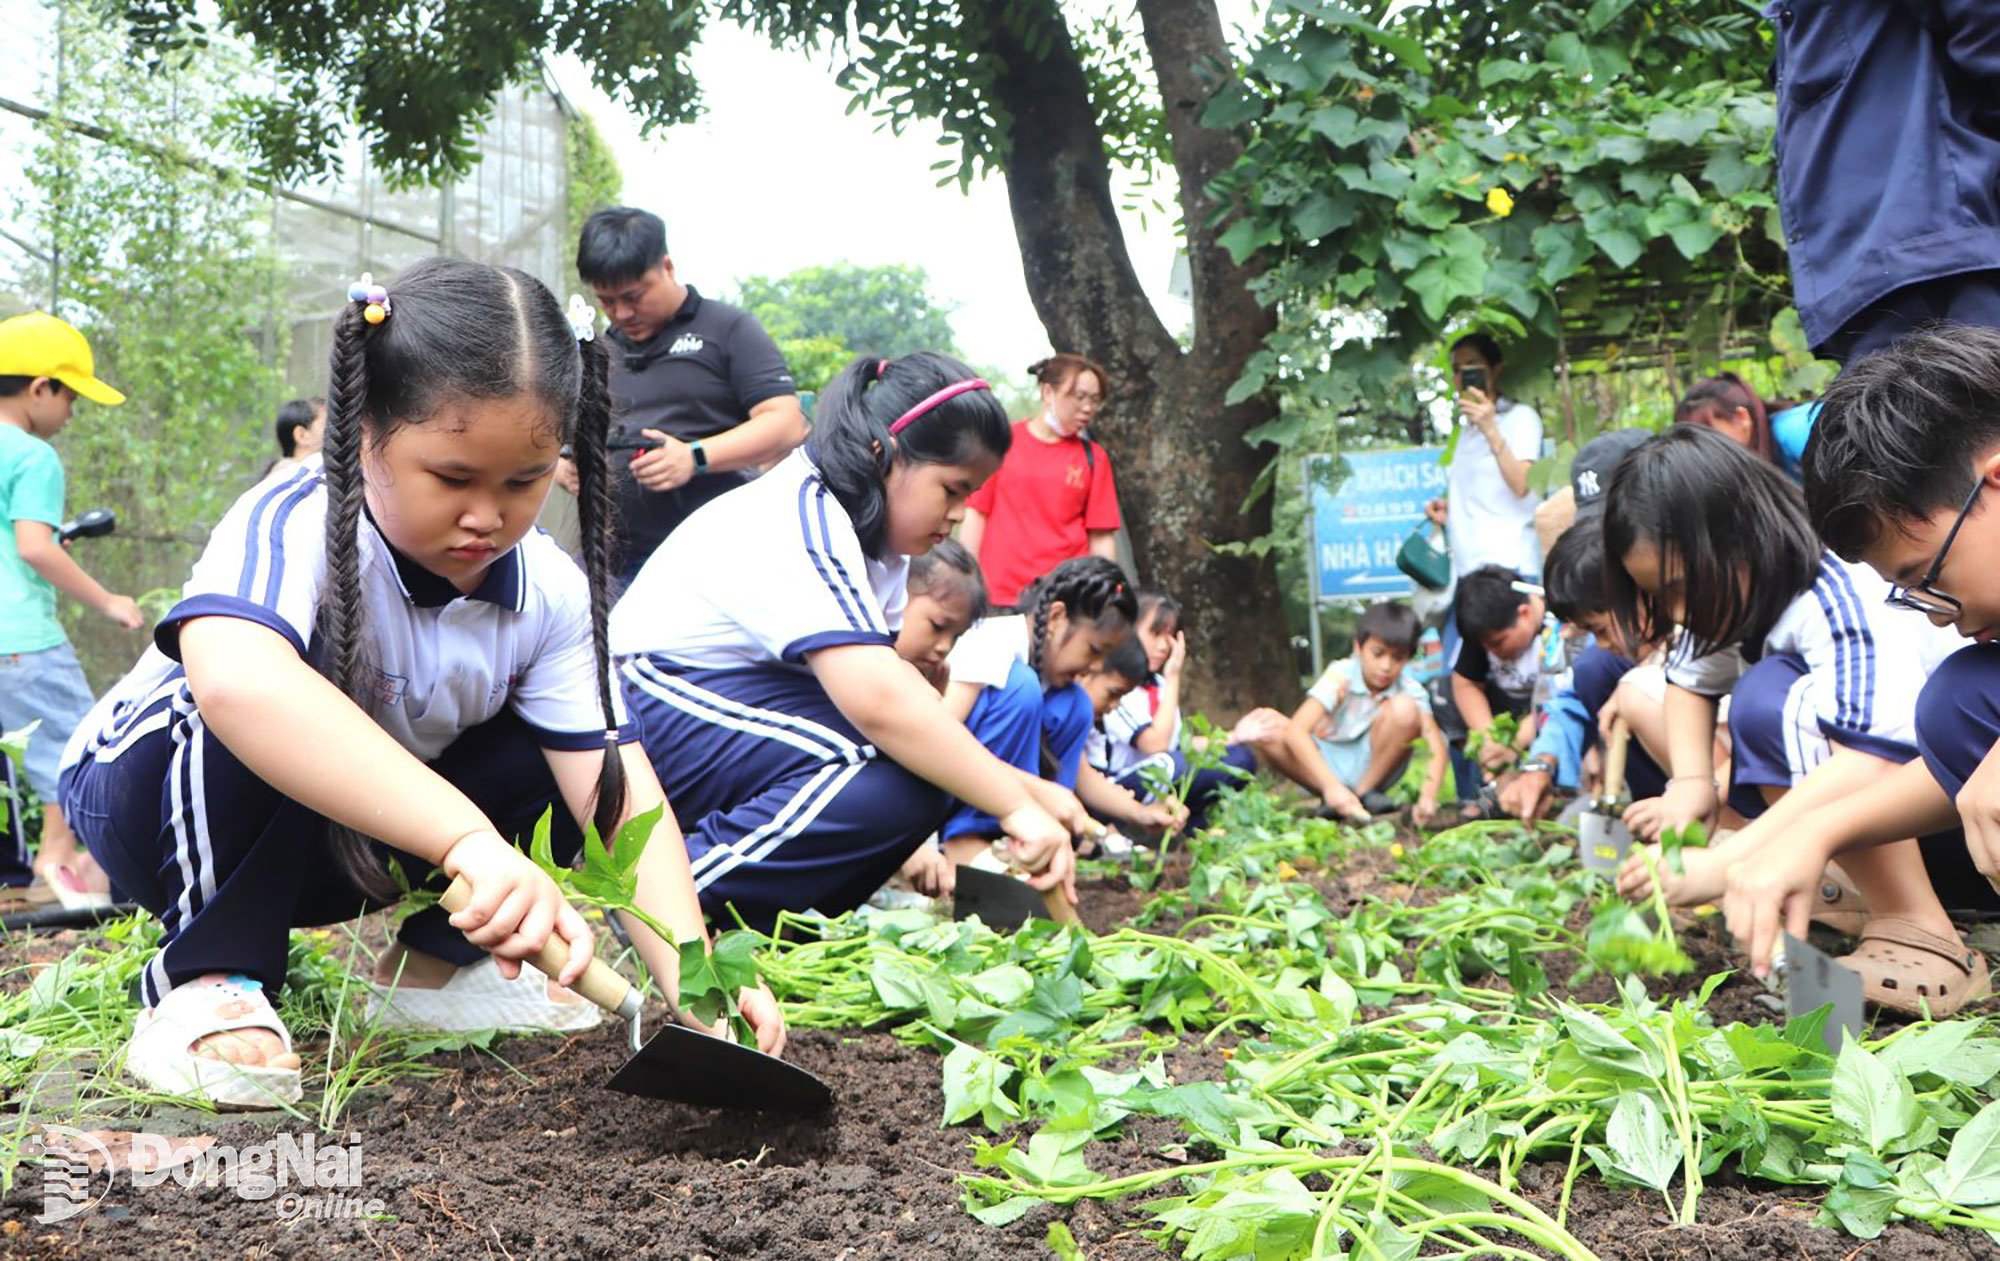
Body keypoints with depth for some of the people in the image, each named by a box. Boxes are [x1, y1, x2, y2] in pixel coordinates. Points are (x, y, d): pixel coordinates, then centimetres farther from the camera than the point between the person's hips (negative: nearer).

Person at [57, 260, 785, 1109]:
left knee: (563, 752, -11)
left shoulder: (549, 593, -17)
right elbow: (230, 680, -57)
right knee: (259, 706, -36)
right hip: (152, 797, -5)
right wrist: (471, 841, -64)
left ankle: (432, 963, 6)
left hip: (349, 840, 6)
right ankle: (203, 982, -19)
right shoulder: (293, 526, -34)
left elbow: (619, 794, -22)